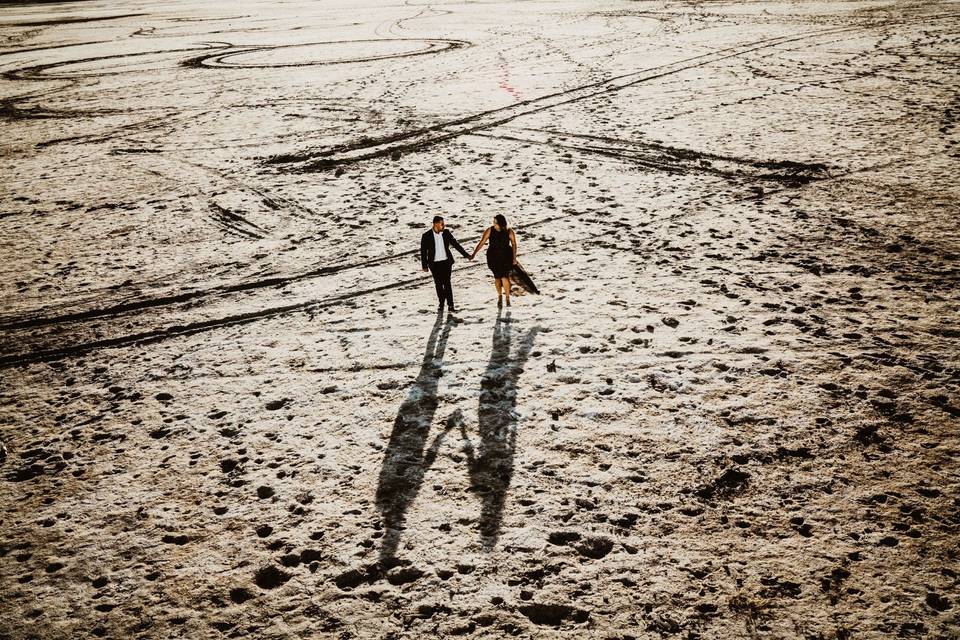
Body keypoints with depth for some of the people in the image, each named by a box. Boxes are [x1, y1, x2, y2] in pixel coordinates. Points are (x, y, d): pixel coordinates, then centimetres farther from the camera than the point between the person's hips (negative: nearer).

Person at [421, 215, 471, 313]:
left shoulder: (446, 233, -2)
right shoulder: (427, 236, -10)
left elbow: (455, 244, 5)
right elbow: (423, 251, -4)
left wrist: (466, 255, 4)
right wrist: (424, 265, -3)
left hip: (446, 262, 1)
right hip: (434, 264, -1)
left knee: (447, 283, -5)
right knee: (439, 284, 7)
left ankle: (450, 306, -5)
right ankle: (441, 304, 22)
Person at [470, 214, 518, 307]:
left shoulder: (509, 231, -8)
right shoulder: (490, 230, -8)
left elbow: (514, 244, 2)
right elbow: (481, 242, -8)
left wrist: (514, 258, -3)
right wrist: (474, 254, -13)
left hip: (506, 257, -1)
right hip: (493, 257, 1)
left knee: (504, 277, -13)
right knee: (497, 277, 6)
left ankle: (508, 298, 6)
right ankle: (499, 297, 30)